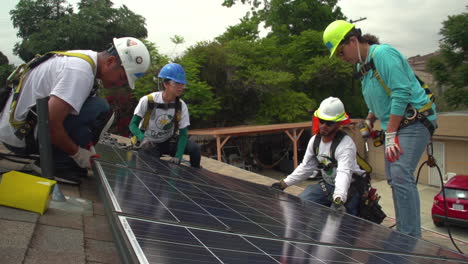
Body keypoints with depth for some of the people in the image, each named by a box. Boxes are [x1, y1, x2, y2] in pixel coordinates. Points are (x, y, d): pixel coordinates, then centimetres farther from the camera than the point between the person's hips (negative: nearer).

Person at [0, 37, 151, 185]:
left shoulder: (85, 59, 5)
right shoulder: (81, 72, -24)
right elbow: (51, 124, -29)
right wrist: (77, 153, -14)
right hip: (21, 136, -9)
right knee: (100, 110, -20)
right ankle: (57, 164, -11)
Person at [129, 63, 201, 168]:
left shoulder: (181, 106, -14)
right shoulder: (148, 101, -22)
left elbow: (183, 134, -15)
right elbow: (133, 124, -15)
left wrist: (178, 157, -30)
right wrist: (143, 139, -37)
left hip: (168, 142, 3)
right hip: (149, 144, -2)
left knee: (195, 148, -18)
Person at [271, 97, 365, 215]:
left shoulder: (346, 144, -24)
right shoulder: (315, 140, 0)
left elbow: (344, 173, -40)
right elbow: (305, 167, 9)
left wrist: (338, 200, -56)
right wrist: (283, 184, 2)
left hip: (348, 189, -7)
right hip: (326, 185, 7)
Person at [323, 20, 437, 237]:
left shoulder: (383, 54, -14)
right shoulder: (362, 66, 15)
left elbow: (401, 93, -22)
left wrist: (391, 134, -22)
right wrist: (369, 122, 14)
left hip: (413, 121, -10)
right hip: (394, 124, 10)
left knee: (401, 175, -18)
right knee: (393, 178, 9)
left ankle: (411, 237, -13)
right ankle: (403, 231, 19)